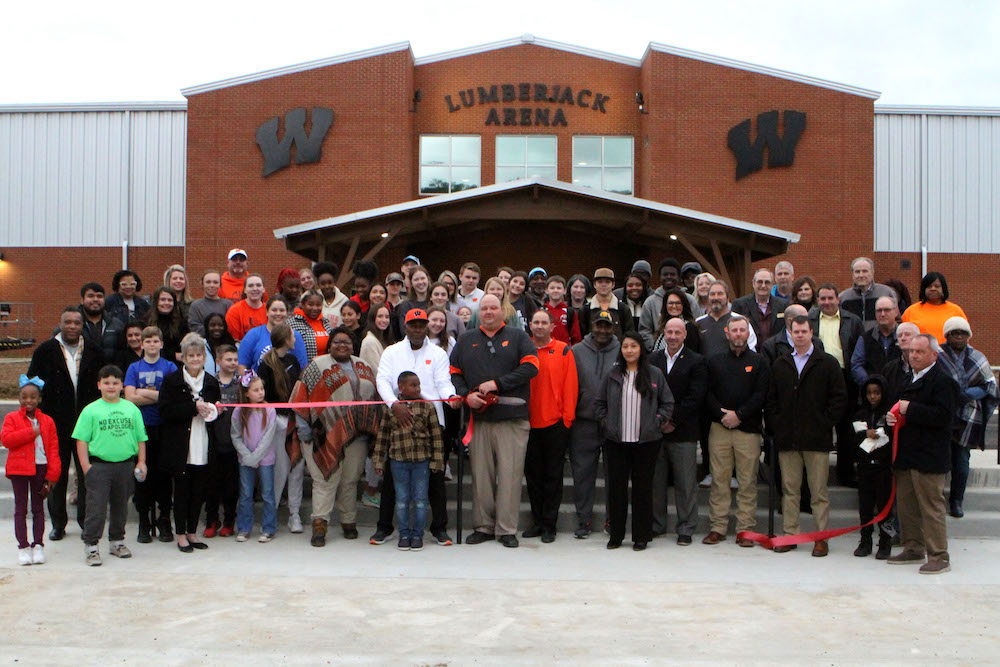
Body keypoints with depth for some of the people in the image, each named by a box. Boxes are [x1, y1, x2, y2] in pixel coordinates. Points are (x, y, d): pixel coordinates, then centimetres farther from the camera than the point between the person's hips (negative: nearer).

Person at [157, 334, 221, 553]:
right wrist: (194, 408, -18)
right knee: (181, 491, 2)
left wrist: (213, 411, -3)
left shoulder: (211, 382, 10)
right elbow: (165, 411, -11)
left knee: (198, 491, 7)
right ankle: (181, 534, 12)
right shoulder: (172, 380, -2)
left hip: (203, 448, 4)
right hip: (180, 447, -3)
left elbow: (217, 410, 21)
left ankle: (192, 532, 20)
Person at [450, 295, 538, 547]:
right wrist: (466, 395, -5)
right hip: (479, 418, 2)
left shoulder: (517, 337, 9)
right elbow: (453, 373, 14)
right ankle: (483, 526, 13)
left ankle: (507, 529, 4)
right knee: (480, 474, 3)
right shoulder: (466, 340, 16)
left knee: (510, 474, -3)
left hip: (512, 419, -2)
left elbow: (531, 366, -5)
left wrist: (497, 383, -10)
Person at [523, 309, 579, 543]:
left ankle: (549, 525, 9)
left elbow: (570, 386, -2)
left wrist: (567, 417, -7)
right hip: (528, 423, 3)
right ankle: (537, 522, 19)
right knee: (533, 474, 9)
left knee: (553, 475, 3)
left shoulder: (563, 351, 0)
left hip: (555, 423, -3)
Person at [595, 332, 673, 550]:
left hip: (646, 441, -1)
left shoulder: (655, 374, 2)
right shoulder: (613, 375, 6)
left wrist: (657, 423, -1)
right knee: (616, 486, 4)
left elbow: (667, 402, 8)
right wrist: (605, 423, 4)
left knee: (643, 487, 3)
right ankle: (616, 535, 14)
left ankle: (641, 536, 12)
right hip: (616, 441, 1)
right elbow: (600, 403, 14)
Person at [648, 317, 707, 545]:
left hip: (683, 432, -3)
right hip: (655, 430, 3)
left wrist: (672, 420, -10)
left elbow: (695, 397, -7)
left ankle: (686, 529, 9)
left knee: (686, 484, 0)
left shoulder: (696, 362, 1)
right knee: (655, 481, 6)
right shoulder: (652, 360, 12)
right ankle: (657, 525, 18)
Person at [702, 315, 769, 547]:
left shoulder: (759, 362, 8)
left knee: (747, 481, -1)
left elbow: (761, 395, -1)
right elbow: (708, 393, 6)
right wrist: (722, 414, -9)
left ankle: (745, 529, 5)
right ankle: (717, 527, 7)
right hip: (719, 427, 1)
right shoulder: (715, 361, 13)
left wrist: (738, 415, -10)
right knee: (719, 479, 1)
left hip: (748, 428, -1)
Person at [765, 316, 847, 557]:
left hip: (816, 438, -3)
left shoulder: (828, 363, 2)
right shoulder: (779, 365, 12)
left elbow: (839, 398, -1)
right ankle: (790, 534, 13)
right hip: (787, 438, 3)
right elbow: (770, 399, 13)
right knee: (789, 489, 7)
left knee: (819, 491, 1)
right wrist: (776, 425, 2)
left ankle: (822, 537, 8)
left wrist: (825, 424, -7)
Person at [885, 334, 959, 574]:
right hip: (906, 455, 9)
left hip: (928, 458, -9)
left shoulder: (942, 381, -12)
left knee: (931, 507, -4)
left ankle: (939, 558, 3)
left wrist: (910, 410, -19)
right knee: (907, 506, 14)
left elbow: (944, 416, -23)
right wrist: (893, 417, 6)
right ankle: (913, 550, 26)